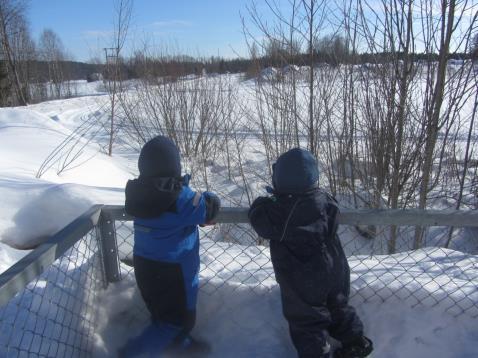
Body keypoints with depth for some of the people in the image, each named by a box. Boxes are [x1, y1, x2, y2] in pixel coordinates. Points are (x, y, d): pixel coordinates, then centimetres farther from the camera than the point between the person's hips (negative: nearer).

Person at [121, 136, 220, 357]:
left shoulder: (138, 191, -7)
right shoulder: (179, 197, -27)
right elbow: (211, 208, -15)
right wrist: (207, 197, 6)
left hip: (144, 264, 8)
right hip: (172, 270, -7)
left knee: (163, 311, 27)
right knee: (179, 318, 14)